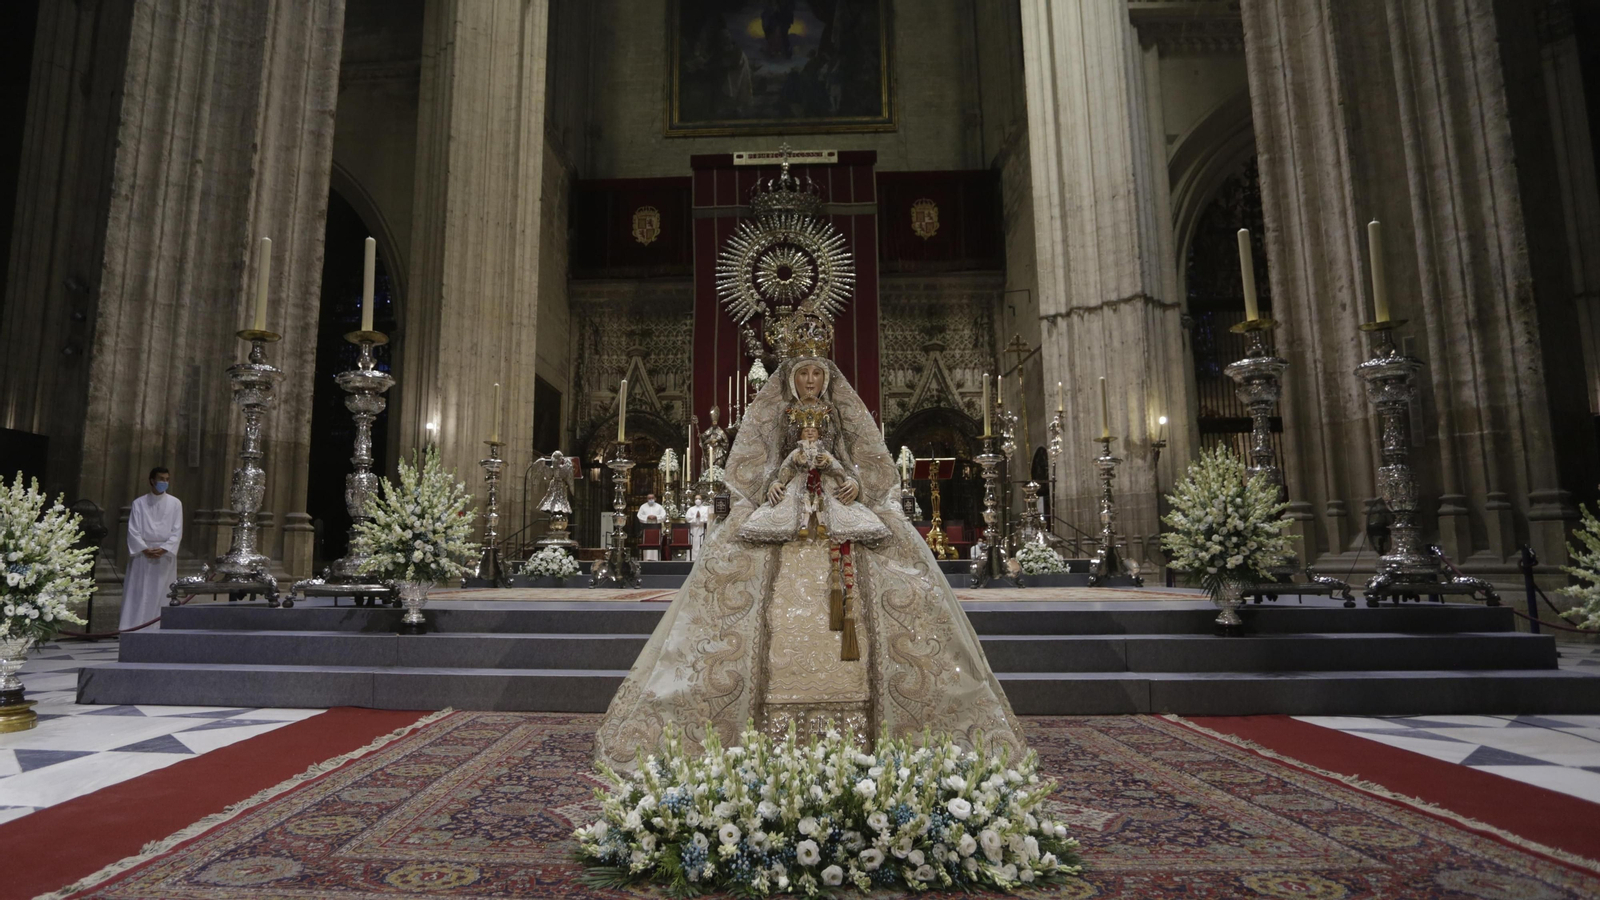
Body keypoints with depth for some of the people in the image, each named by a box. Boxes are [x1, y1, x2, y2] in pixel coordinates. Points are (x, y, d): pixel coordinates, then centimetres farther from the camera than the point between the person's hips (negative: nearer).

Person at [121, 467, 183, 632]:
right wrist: (145, 549, -12)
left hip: (165, 555, 0)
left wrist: (163, 549, -12)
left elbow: (177, 531, 1)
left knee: (161, 594, 0)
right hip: (142, 554, 0)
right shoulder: (139, 503, 5)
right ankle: (133, 626, 1)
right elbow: (133, 530, 0)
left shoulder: (175, 503, 5)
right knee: (138, 593, -1)